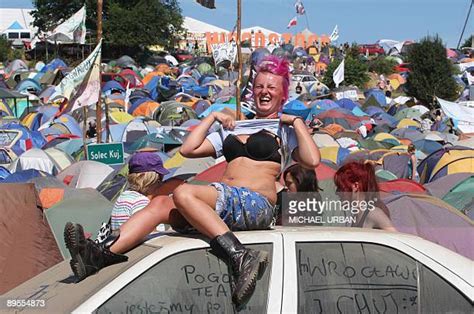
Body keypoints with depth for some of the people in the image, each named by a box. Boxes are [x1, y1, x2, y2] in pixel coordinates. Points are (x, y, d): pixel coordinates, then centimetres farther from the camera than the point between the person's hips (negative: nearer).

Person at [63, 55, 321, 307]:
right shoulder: (232, 130, 31)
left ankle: (240, 257, -42)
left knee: (183, 193, -30)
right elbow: (188, 149, 22)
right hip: (225, 203, 6)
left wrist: (296, 121, 3)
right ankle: (102, 254, -32)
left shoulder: (285, 131, 16)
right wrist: (212, 117, 22)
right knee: (159, 206, -16)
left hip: (257, 203, -6)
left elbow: (312, 161, -4)